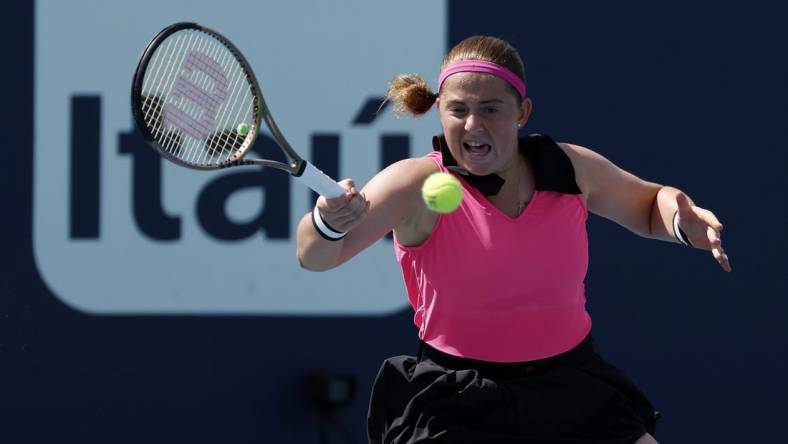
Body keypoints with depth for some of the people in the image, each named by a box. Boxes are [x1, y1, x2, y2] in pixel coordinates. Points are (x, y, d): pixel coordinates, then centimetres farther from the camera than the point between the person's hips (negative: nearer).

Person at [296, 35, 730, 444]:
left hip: (572, 389, 4)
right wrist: (329, 223, -47)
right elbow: (315, 257, -23)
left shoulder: (572, 168, -2)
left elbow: (650, 206, 18)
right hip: (456, 402, -4)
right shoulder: (418, 186, -14)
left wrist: (683, 222, -6)